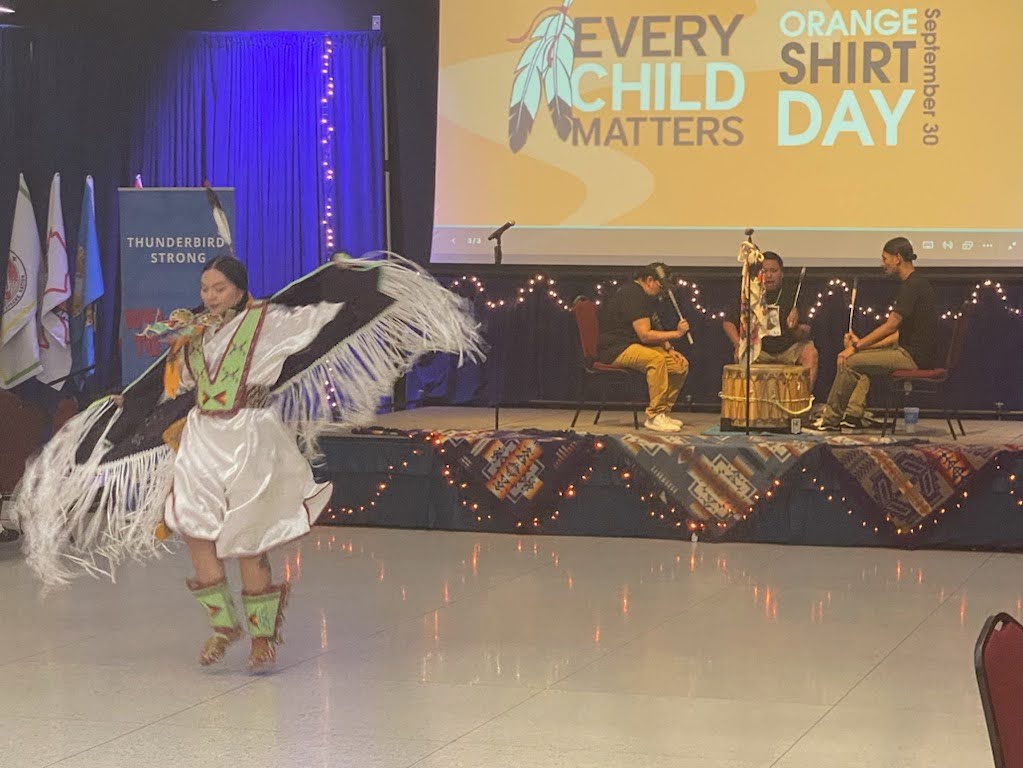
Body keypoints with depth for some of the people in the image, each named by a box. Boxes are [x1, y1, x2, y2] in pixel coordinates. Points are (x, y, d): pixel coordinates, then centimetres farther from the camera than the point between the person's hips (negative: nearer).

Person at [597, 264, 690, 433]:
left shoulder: (646, 297, 16)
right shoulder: (632, 295, -18)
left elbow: (654, 331, 24)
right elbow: (645, 335, -24)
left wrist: (670, 349, 7)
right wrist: (676, 333, -17)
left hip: (635, 346, 10)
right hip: (615, 349, -10)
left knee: (681, 365, -3)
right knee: (656, 359, -36)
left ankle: (663, 412, 6)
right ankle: (654, 416, -30)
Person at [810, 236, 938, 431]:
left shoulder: (913, 285, -14)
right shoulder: (915, 283, 19)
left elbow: (891, 325, -18)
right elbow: (900, 333, 19)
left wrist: (857, 346, -11)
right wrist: (862, 345, 12)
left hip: (914, 357, -11)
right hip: (909, 352, 11)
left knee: (849, 362, -12)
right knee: (859, 358, 18)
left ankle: (831, 419, -3)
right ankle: (854, 415, 6)